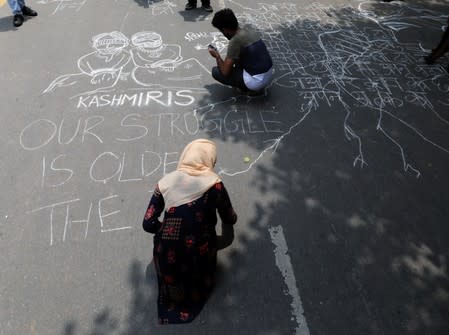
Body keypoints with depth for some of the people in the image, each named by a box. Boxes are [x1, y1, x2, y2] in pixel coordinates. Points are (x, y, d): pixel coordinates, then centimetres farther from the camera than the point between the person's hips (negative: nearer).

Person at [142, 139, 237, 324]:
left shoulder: (166, 182, 1)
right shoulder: (214, 184, -4)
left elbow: (148, 224, 3)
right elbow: (230, 220, 10)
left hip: (167, 256, 0)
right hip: (199, 255, 0)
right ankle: (193, 292, 10)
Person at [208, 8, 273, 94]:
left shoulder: (235, 41, -16)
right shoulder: (250, 32, 9)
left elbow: (225, 72, -14)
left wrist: (217, 56, 5)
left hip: (256, 82, -8)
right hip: (269, 75, 8)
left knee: (215, 71, -1)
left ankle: (249, 88, 3)